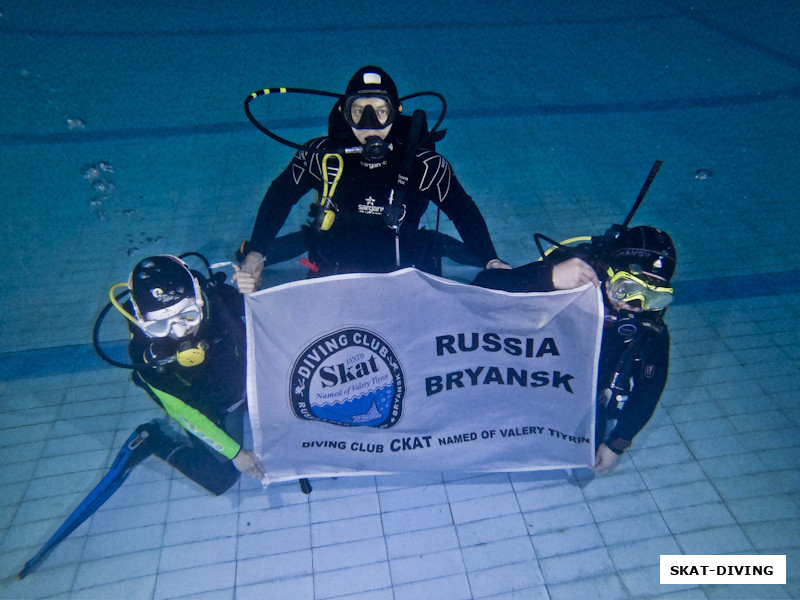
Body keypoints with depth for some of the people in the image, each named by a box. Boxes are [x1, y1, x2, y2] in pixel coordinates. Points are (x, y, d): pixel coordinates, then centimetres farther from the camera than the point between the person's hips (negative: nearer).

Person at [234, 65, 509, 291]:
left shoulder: (421, 162, -12)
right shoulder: (323, 154, -9)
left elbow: (463, 209, 0)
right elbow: (279, 197, 4)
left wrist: (491, 262, -11)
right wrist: (255, 254, -5)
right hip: (331, 273, 1)